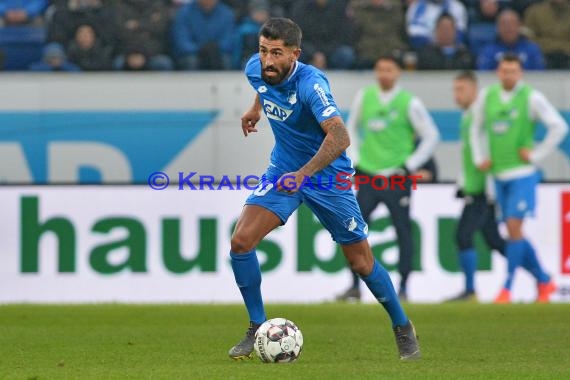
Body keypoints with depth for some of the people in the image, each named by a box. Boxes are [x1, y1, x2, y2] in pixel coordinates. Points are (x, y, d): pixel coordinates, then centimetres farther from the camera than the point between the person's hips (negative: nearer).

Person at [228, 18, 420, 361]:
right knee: (241, 241, -13)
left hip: (327, 177, -5)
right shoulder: (256, 70, -11)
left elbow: (340, 137, -43)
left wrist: (304, 173, -51)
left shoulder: (310, 83, -31)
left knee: (361, 261, 2)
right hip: (283, 171, 5)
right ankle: (257, 329, 2)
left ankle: (403, 328, 25)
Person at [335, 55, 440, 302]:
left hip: (396, 178, -3)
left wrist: (409, 166, -6)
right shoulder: (364, 97, 6)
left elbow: (431, 136, -1)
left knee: (403, 231, 0)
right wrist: (354, 159, 9)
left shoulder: (409, 103, -5)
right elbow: (352, 129, 20)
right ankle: (355, 286, 2)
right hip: (368, 175, 3)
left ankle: (403, 288, 8)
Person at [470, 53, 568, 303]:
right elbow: (477, 128, 21)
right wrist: (479, 157, 9)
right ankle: (544, 281, 21)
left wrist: (536, 155, -9)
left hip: (522, 173, -5)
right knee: (513, 233, 7)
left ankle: (506, 289, -7)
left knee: (514, 228, -12)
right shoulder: (487, 97, 6)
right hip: (499, 176, 5)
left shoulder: (531, 98, -8)